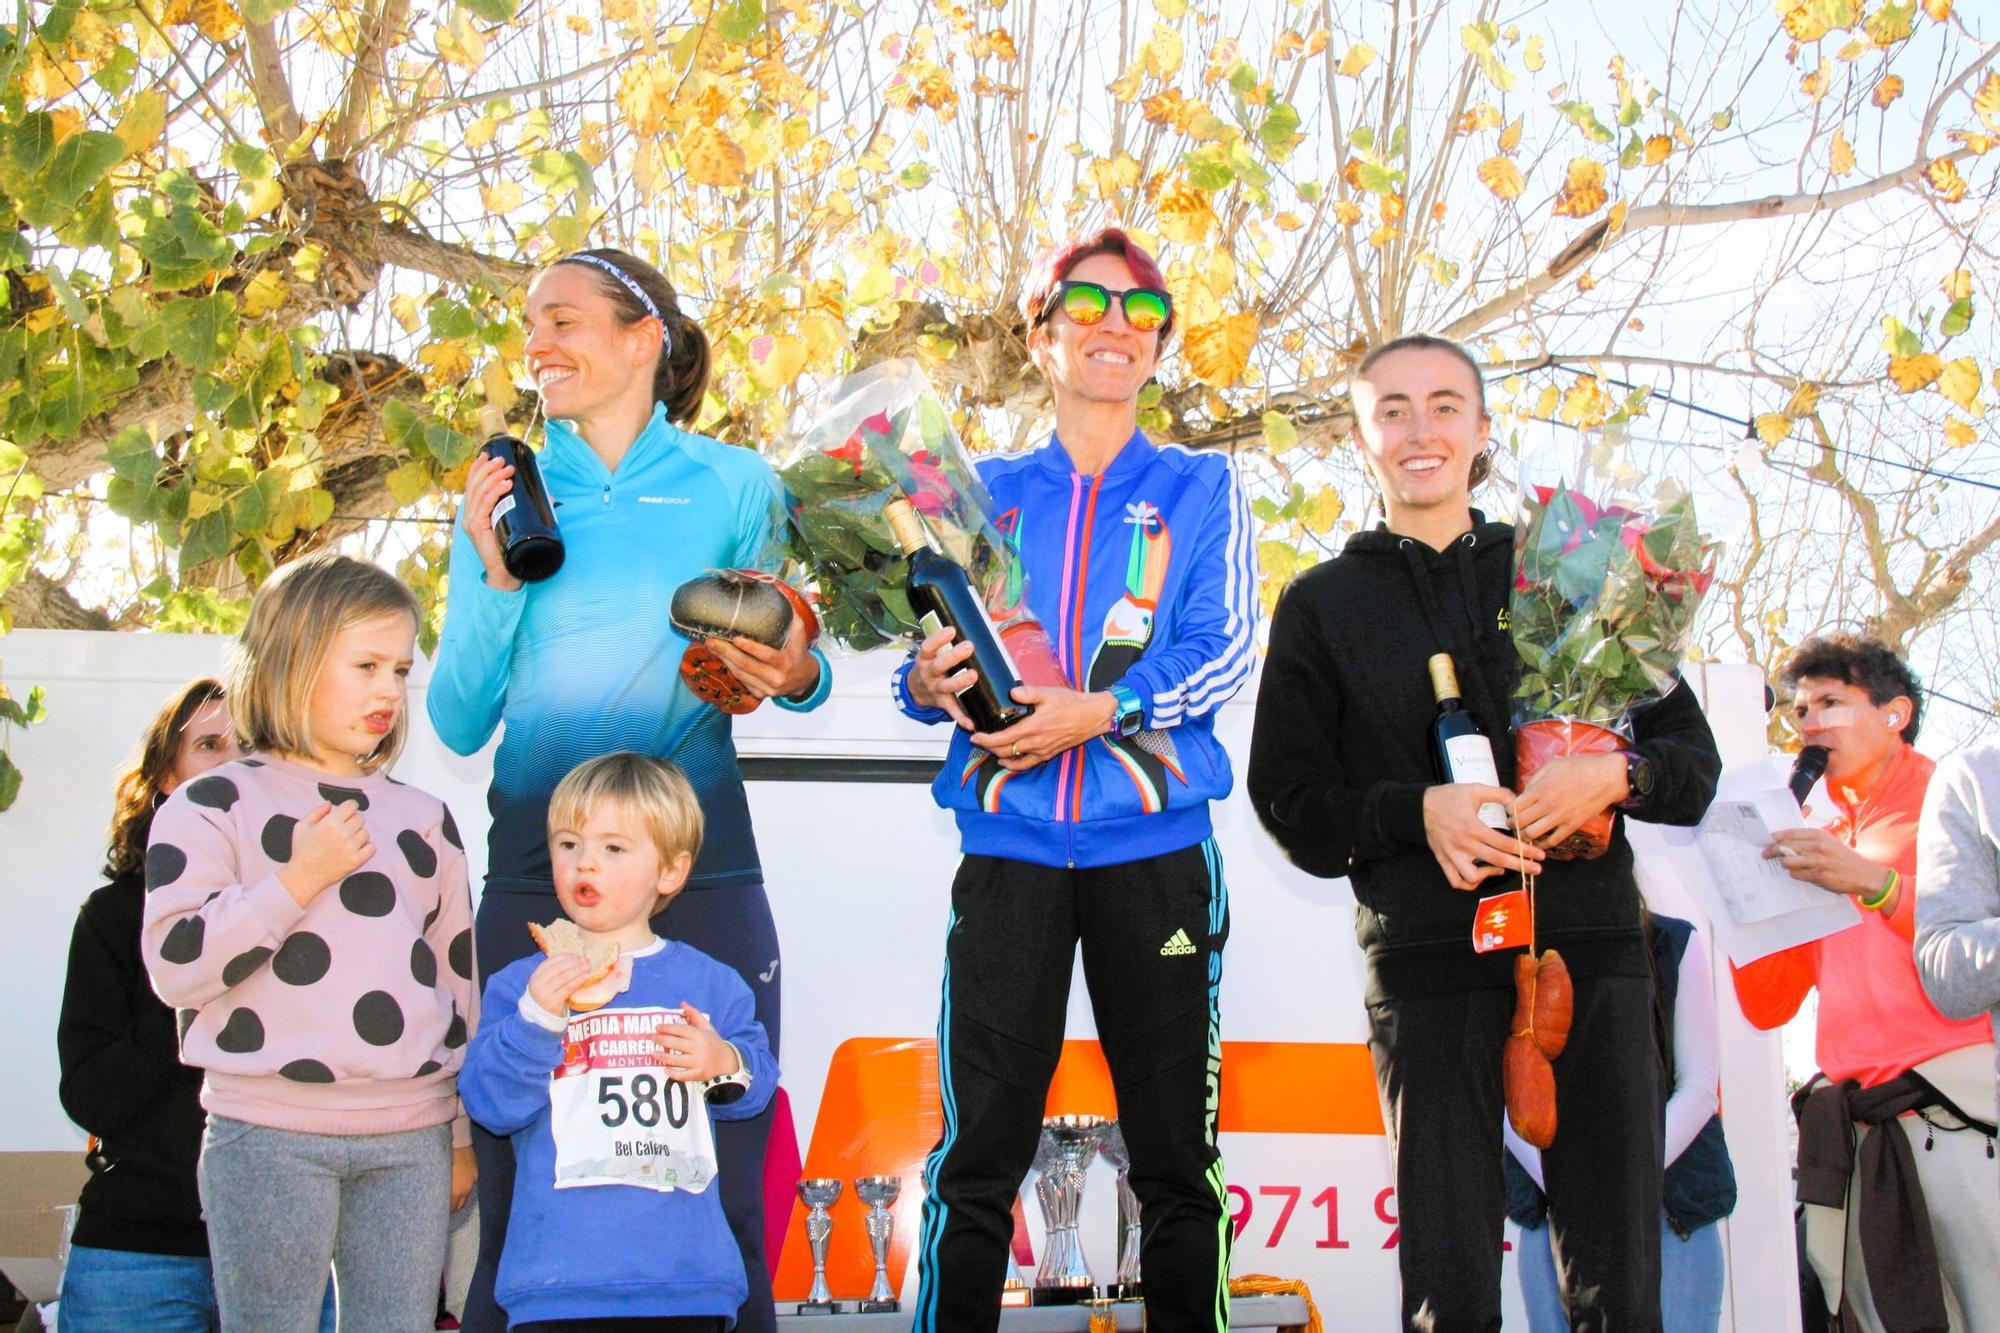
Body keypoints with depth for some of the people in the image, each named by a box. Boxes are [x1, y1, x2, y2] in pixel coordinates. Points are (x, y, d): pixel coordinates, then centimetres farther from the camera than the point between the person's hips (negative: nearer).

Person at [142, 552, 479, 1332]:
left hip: (413, 1137, 4)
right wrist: (297, 881, -14)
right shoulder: (213, 807, 1)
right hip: (270, 1137, -3)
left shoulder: (423, 820, 14)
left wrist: (463, 1135, 15)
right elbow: (175, 967, -10)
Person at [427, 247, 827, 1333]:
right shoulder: (504, 494, 9)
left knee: (721, 1194, 1)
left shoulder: (732, 483, 6)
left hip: (702, 880, -1)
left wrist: (796, 675, -9)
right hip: (533, 883, 1)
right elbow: (458, 722, 6)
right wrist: (498, 578, -8)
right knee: (520, 1191, 4)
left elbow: (780, 662, 15)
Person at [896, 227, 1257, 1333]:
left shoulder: (1199, 487, 11)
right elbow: (931, 650, 11)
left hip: (1154, 846, 0)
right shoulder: (984, 491, 14)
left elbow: (1224, 649, -2)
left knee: (1176, 1155, 4)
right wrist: (927, 682, -13)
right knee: (978, 1151, 0)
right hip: (1007, 846, 1)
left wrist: (1101, 709, -17)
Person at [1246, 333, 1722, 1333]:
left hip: (1590, 949, 1)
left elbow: (1693, 757, 12)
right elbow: (1291, 803, 6)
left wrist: (1616, 775, -10)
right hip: (1427, 960, -1)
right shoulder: (1322, 605, 12)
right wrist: (1418, 812, -12)